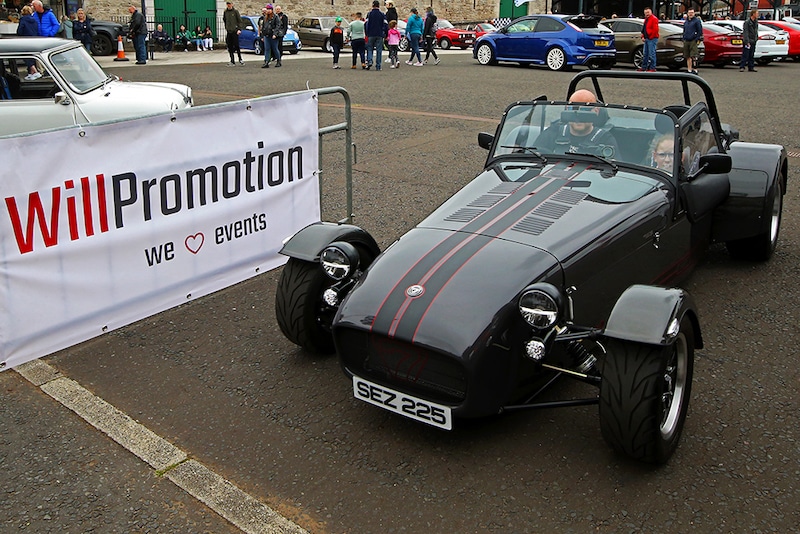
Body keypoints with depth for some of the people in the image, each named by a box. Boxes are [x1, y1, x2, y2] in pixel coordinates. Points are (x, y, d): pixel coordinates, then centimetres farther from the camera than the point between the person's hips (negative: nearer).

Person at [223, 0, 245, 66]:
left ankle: (240, 59, 9)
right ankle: (232, 61, 7)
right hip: (228, 32, 4)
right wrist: (226, 28, 15)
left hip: (234, 31, -4)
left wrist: (239, 29, -11)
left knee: (236, 46, -5)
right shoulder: (225, 12, 9)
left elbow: (240, 21, -3)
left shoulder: (235, 11, -2)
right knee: (230, 47, 3)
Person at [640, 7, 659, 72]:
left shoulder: (654, 19, -10)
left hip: (652, 39, -10)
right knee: (645, 54, 14)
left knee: (651, 54, -10)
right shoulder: (646, 19, 19)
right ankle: (644, 67, 21)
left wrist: (650, 37, -15)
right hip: (647, 39, 10)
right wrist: (643, 36, 11)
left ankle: (652, 68, -8)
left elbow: (655, 29, -17)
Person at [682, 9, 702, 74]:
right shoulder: (686, 22, 18)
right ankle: (689, 70, 14)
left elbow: (700, 30, -4)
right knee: (688, 57, 9)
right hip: (686, 41, 7)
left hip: (693, 41, -7)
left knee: (694, 56, -12)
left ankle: (695, 70, -12)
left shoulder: (697, 21, -1)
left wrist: (698, 39, -11)